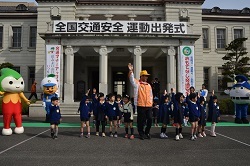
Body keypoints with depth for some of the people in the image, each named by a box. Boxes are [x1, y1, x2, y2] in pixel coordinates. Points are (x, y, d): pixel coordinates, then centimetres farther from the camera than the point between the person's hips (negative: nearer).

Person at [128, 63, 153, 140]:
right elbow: (132, 79, -16)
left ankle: (147, 132, 24)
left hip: (149, 106, 4)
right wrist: (131, 71, -29)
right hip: (140, 106, -4)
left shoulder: (149, 85, 15)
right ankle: (141, 133, 19)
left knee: (150, 119, 3)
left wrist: (151, 102, 14)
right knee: (141, 120, 3)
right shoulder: (137, 83, 1)